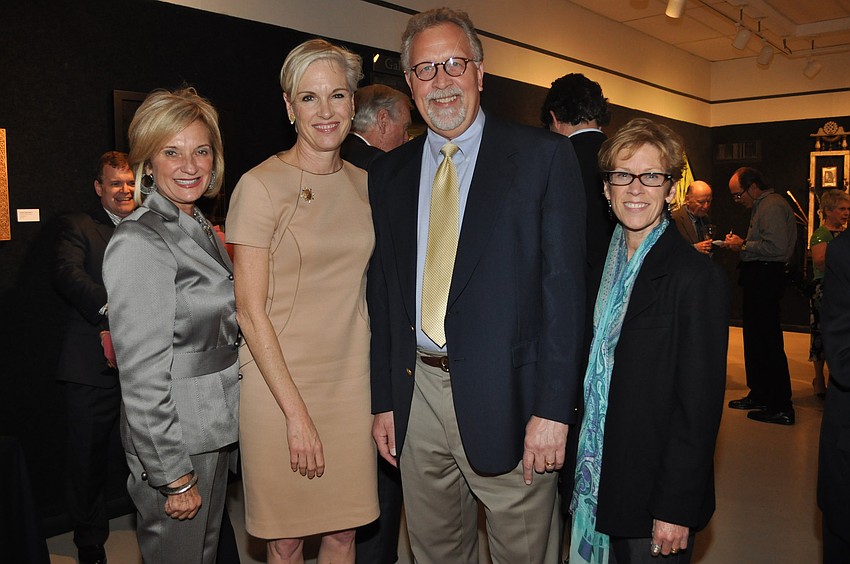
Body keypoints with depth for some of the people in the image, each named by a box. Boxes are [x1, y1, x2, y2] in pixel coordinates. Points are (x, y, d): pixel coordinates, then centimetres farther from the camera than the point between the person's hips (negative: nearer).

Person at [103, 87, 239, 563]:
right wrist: (175, 477, -18)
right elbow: (142, 375, -21)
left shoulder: (200, 229, 8)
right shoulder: (139, 243, -19)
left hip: (215, 432, 8)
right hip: (176, 442, -8)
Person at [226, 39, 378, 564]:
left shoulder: (365, 183, 6)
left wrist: (381, 395, 7)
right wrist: (296, 412, -14)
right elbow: (251, 312, -11)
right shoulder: (261, 186, -9)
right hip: (278, 382, -4)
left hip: (351, 380, 4)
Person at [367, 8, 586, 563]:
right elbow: (381, 292, 10)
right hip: (417, 396, 4)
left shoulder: (544, 155, -4)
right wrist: (384, 400, 7)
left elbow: (566, 284, -9)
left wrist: (553, 409, -13)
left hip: (507, 396, -4)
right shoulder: (389, 173, 8)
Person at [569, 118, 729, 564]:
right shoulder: (599, 264, 4)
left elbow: (700, 408, -15)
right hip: (595, 483, 6)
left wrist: (676, 510, -15)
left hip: (652, 499, -5)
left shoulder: (696, 278, -15)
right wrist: (580, 474, 7)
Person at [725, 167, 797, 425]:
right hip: (759, 276, 11)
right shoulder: (763, 205, 19)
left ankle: (781, 407, -1)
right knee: (755, 338, 16)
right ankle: (759, 395, 28)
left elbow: (777, 247, -24)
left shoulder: (772, 206, -14)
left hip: (765, 277, -11)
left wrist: (744, 245, -14)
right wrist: (742, 244, 8)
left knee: (768, 341, -7)